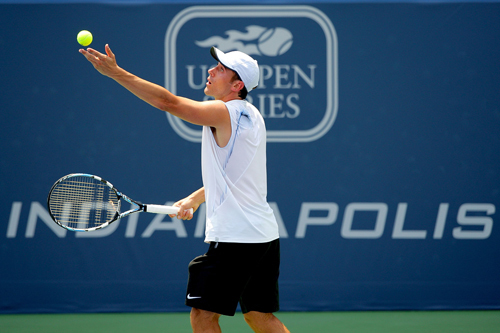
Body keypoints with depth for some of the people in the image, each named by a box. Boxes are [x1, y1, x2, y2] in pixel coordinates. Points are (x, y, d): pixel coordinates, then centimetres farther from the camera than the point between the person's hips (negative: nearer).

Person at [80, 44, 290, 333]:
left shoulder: (226, 113, -14)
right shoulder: (250, 116, 14)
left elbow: (168, 101, -21)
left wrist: (116, 72, -20)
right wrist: (196, 198, 19)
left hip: (235, 238, -9)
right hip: (265, 236, 9)